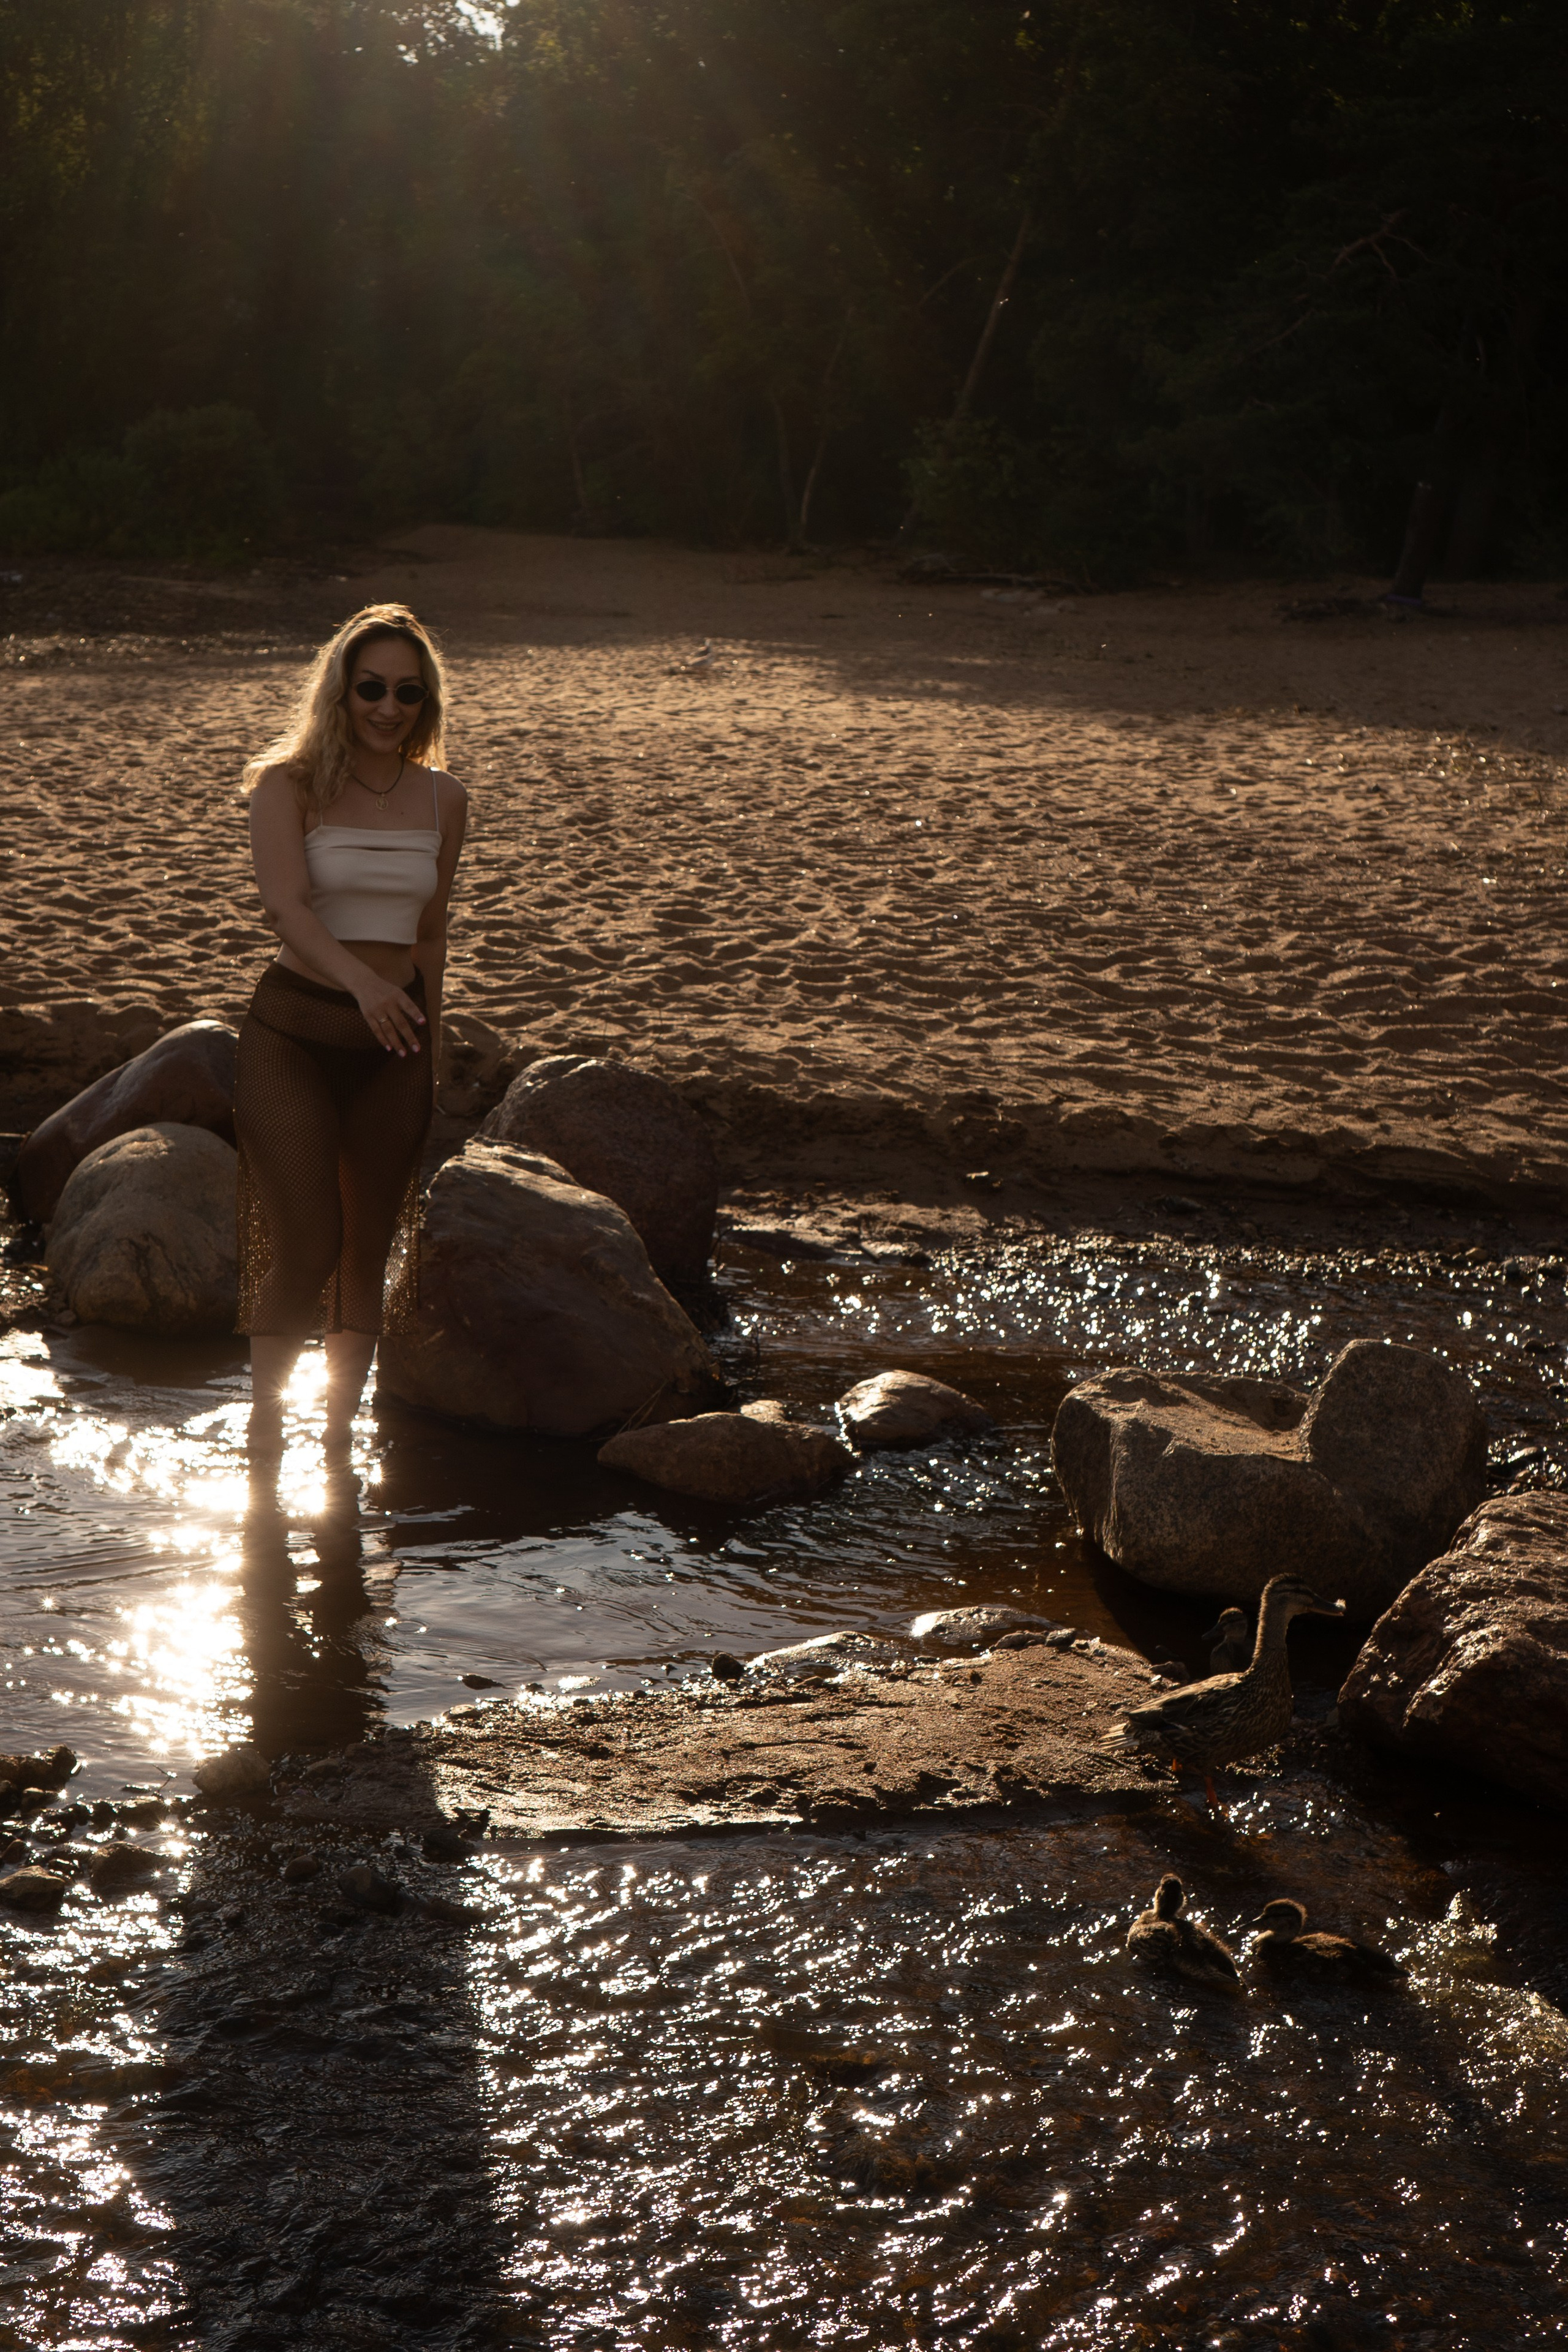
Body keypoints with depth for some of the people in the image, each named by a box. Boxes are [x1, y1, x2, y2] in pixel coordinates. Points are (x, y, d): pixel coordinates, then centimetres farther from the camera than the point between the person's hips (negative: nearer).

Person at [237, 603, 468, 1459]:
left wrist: (427, 1052, 17)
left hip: (391, 1043, 4)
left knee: (368, 1253, 9)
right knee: (305, 1251, -9)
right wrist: (359, 980, -41)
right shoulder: (288, 785, -8)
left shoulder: (442, 799, 5)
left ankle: (338, 1437, 24)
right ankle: (263, 1429, 12)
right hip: (293, 1034, -4)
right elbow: (285, 902, -24)